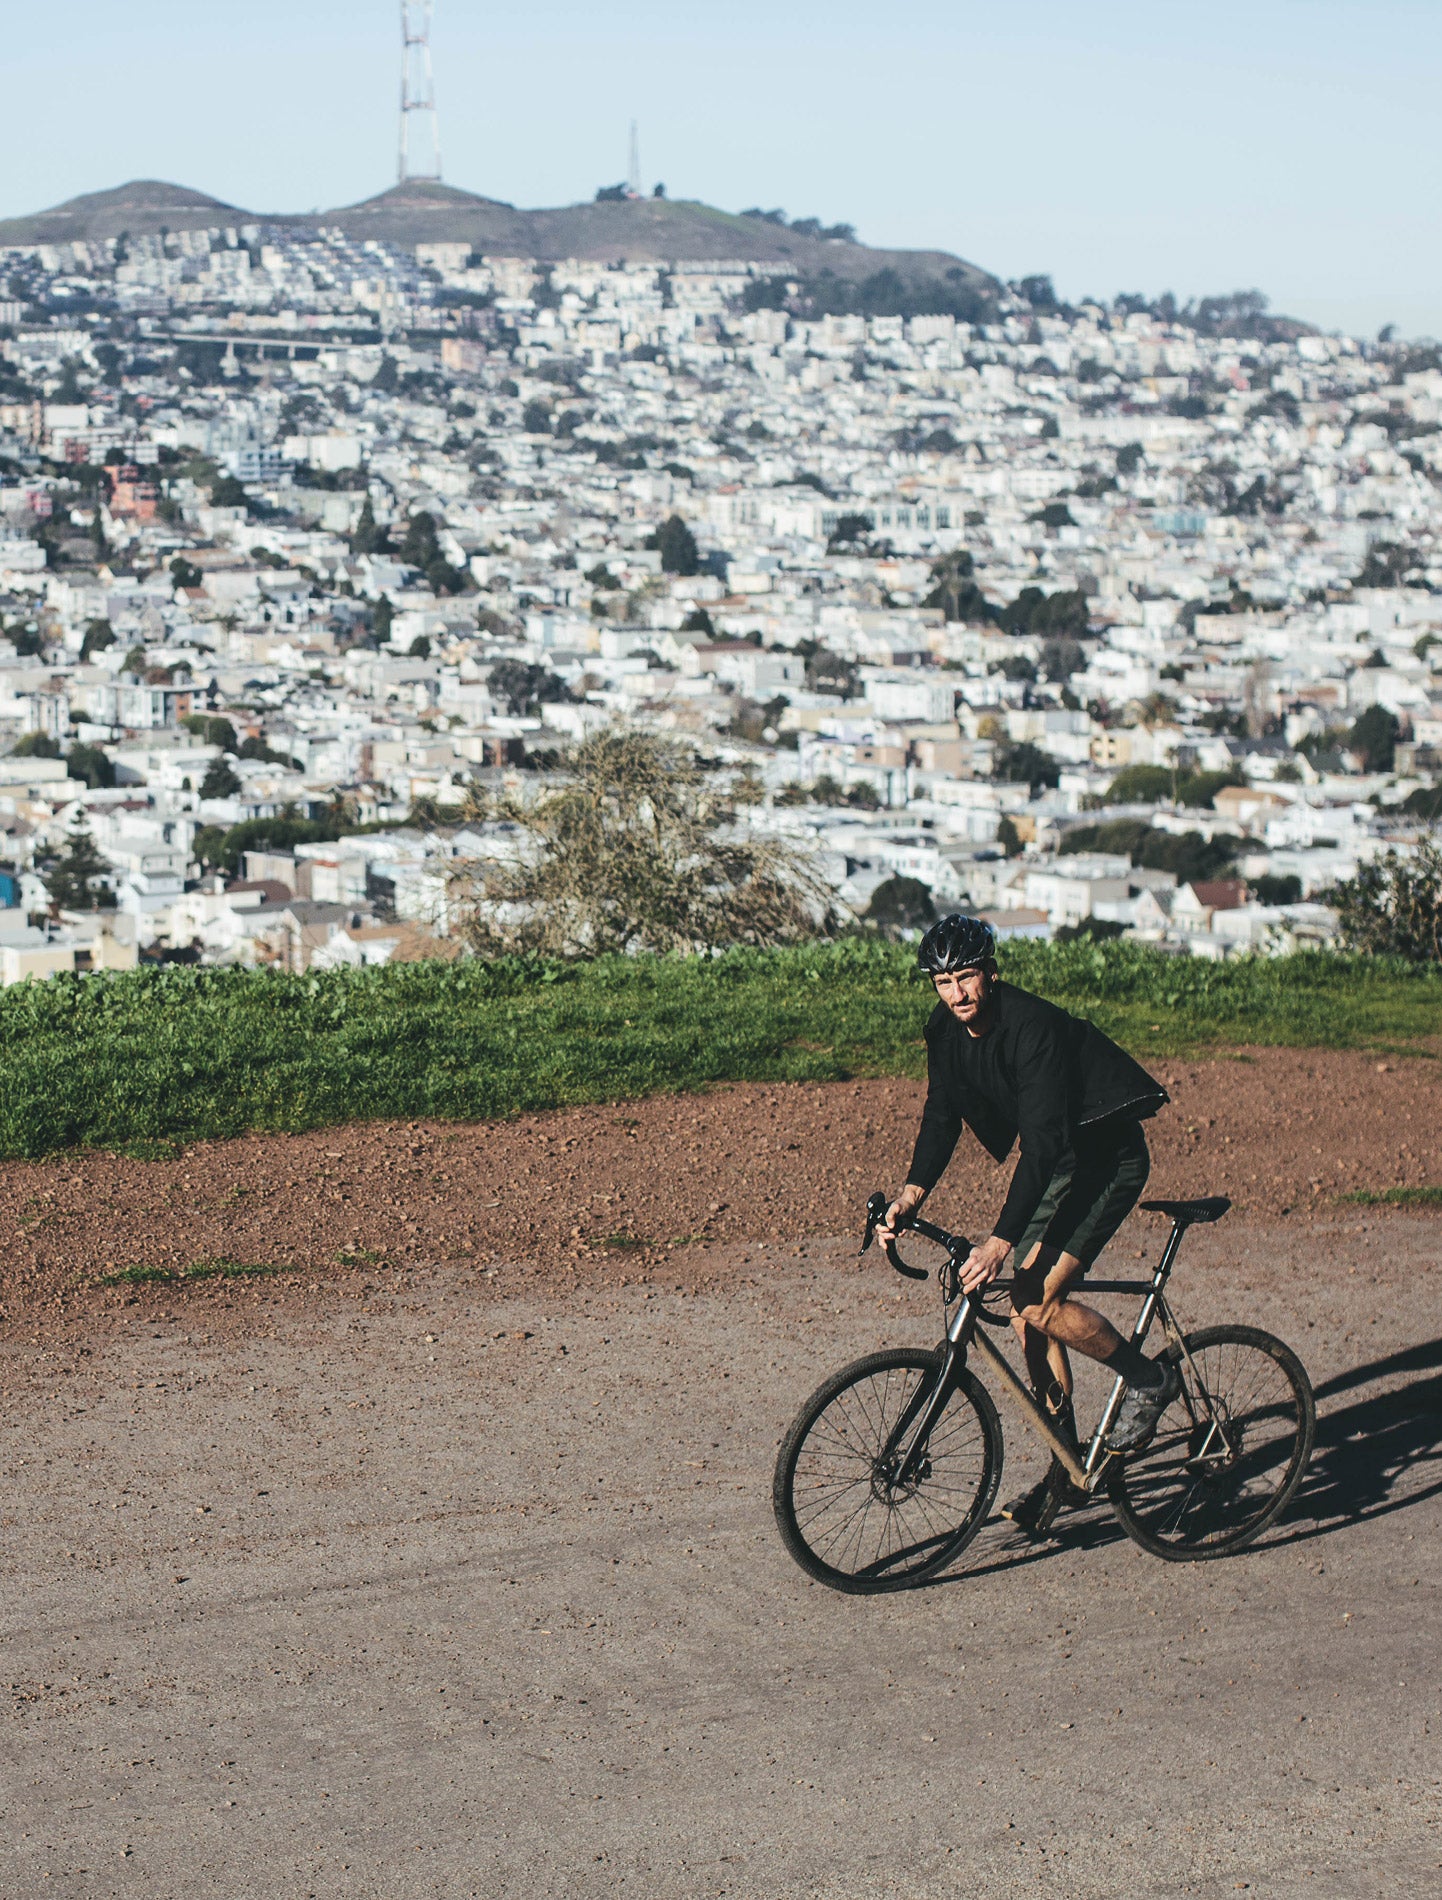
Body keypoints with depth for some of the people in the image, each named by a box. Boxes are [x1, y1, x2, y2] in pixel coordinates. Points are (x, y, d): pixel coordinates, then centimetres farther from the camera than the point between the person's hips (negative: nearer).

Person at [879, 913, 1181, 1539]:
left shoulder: (1032, 1026, -29)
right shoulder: (946, 1030, -6)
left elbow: (1044, 1141, -35)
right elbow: (942, 1116, 1)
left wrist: (1001, 1241, -40)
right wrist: (912, 1193, -16)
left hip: (1107, 1156, -8)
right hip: (1049, 1157, 8)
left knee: (1037, 1302, -21)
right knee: (1024, 1311, 3)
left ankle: (1150, 1379, 2)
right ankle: (1066, 1472, 13)